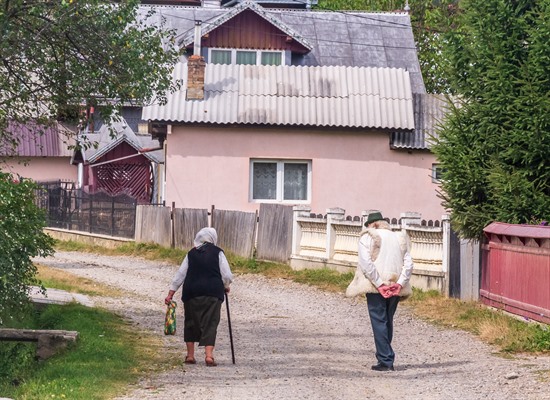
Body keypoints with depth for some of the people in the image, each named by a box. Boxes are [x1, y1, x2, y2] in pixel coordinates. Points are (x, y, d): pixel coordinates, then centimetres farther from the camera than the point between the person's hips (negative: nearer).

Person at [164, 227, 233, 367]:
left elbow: (180, 274, 8)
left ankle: (190, 355, 15)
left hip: (192, 292, 2)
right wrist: (226, 286, 21)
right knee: (210, 323, -3)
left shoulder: (191, 253, 9)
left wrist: (170, 294, 10)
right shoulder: (217, 252, 2)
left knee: (191, 322, 14)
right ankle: (209, 354, -17)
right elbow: (227, 275, 0)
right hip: (213, 292, -2)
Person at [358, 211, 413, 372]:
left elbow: (366, 264, -15)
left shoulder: (367, 238, -1)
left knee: (379, 322, -2)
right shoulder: (399, 238, 14)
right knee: (388, 321, 17)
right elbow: (408, 263, 3)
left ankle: (386, 361, -8)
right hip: (395, 287, 5)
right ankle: (385, 357, 21)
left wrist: (379, 284, -15)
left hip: (376, 287, -5)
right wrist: (400, 283, -5)